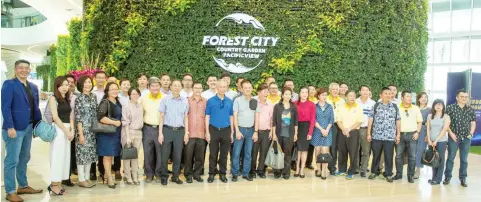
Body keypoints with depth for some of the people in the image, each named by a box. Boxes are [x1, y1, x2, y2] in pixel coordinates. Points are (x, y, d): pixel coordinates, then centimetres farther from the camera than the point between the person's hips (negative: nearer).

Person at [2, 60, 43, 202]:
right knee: (12, 160, -1)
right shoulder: (9, 84, -6)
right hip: (15, 128, -7)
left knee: (24, 159, 16)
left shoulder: (33, 87, 14)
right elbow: (5, 107, -13)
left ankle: (23, 186, 27)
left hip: (28, 127, 7)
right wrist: (10, 127, -20)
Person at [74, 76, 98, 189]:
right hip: (83, 130, -6)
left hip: (92, 130, 6)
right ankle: (81, 179, 8)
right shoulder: (79, 98, -9)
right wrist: (80, 134, -16)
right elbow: (78, 118, -12)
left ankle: (87, 177, 20)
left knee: (90, 153, 11)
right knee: (82, 153, -1)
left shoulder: (94, 97, 9)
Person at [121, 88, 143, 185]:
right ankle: (128, 177, 8)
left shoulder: (140, 106, 12)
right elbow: (125, 122, -8)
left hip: (138, 132, 5)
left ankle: (135, 177, 13)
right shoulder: (126, 106, -4)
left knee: (136, 156, 7)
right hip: (128, 132, -5)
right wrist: (128, 136, -14)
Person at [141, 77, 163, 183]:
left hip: (160, 129, -2)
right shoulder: (144, 99, 6)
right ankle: (149, 174, 19)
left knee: (160, 153, 3)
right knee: (147, 153, 6)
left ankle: (159, 174, 17)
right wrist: (141, 126, 6)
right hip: (147, 129, 2)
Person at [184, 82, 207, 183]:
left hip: (201, 133, 2)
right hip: (190, 133, -2)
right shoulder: (187, 100, 3)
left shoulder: (205, 101, 8)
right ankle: (188, 174, 15)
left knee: (200, 156, 6)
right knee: (188, 155, 2)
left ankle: (197, 174, 20)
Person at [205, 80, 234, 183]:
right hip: (214, 129, -2)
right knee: (213, 154, 5)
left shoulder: (229, 101, 4)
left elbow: (231, 117, 8)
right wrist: (207, 132, -6)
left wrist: (232, 132, 6)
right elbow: (207, 117, -1)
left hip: (226, 130, 2)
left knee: (224, 154, 9)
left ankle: (222, 173, 21)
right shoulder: (210, 101, -2)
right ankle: (211, 174, 17)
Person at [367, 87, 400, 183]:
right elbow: (370, 120, 3)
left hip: (390, 137, 0)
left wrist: (398, 134, 3)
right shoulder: (376, 106, 4)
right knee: (376, 155, 10)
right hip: (376, 136, 0)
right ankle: (374, 172, 24)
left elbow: (398, 121, 8)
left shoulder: (395, 107, 7)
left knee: (389, 157, 5)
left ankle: (388, 174, 16)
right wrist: (369, 133, -2)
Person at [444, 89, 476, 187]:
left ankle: (463, 178, 18)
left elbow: (473, 122, 13)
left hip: (466, 138, 3)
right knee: (450, 158, 3)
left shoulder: (470, 110, 6)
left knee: (464, 159, 9)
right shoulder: (450, 108, -4)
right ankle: (447, 177, 13)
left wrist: (471, 133, 0)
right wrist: (451, 133, -10)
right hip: (453, 137, -3)